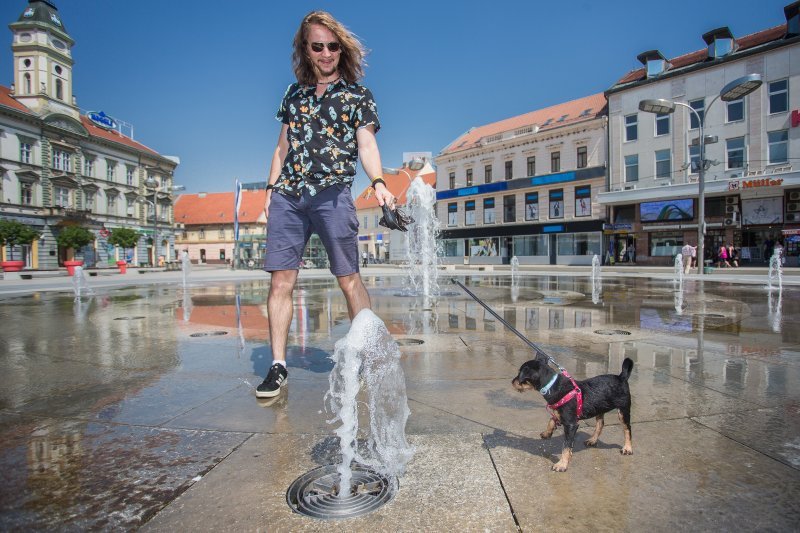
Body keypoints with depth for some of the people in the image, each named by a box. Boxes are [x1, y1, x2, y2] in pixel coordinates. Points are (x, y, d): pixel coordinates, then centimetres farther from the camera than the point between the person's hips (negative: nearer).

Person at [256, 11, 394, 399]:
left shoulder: (357, 95, 11)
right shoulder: (294, 94, 21)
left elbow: (367, 144, -1)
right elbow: (283, 147, 23)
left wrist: (378, 183, -19)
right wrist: (270, 189, 13)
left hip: (331, 195, -3)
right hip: (287, 196, 4)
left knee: (348, 279, -4)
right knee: (280, 280, -2)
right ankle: (277, 366, 5)